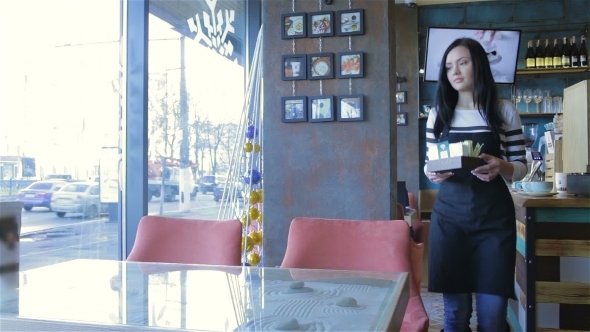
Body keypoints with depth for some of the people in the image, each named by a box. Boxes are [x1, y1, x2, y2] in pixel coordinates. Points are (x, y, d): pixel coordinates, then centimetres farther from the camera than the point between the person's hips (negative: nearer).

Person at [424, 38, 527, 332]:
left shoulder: (504, 111, 2)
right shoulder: (438, 114, 6)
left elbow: (521, 167, 5)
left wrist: (501, 167, -17)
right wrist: (432, 173, -11)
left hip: (494, 215, -1)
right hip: (449, 214, 1)